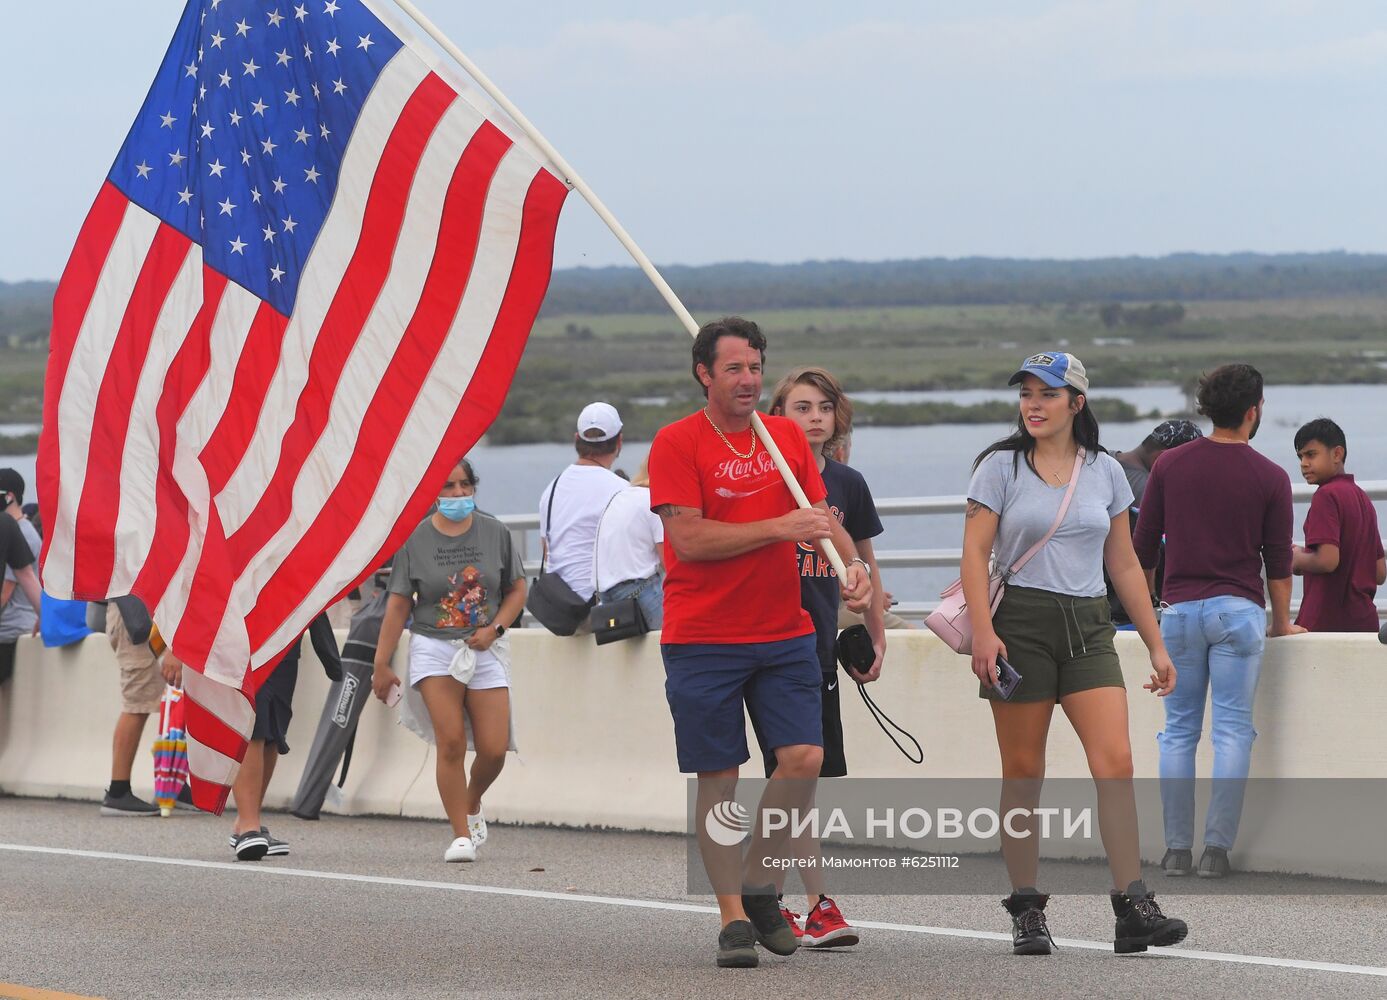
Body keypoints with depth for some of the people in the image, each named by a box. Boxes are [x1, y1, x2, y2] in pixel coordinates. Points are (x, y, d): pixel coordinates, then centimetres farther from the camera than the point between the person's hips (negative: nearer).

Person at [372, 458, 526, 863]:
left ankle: (471, 805, 29)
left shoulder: (495, 533, 4)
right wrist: (381, 665, 1)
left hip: (486, 650, 2)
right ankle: (461, 836, -7)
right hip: (435, 648, -2)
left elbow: (517, 591, 11)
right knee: (451, 741, -14)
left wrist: (495, 628, -7)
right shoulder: (415, 539, -1)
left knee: (493, 749, -4)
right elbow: (398, 605, 1)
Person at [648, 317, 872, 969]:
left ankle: (758, 884, 12)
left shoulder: (788, 437, 10)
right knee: (718, 777, 0)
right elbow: (688, 538, -14)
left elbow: (824, 518, 13)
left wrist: (853, 565, -8)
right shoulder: (677, 444, -5)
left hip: (785, 633, 4)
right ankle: (733, 916, 7)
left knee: (805, 758, -8)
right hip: (703, 640, -4)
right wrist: (779, 528, -17)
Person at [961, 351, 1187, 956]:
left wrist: (1156, 645, 14)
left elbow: (1124, 565, 16)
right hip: (1020, 622, -2)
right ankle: (1026, 912, 9)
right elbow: (974, 553, -4)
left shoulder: (1104, 471, 10)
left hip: (1087, 625, 2)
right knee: (1023, 772, 1)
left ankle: (1133, 907, -13)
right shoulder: (1002, 467, 1)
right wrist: (983, 630, -17)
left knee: (1115, 760, -11)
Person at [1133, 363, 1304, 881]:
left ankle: (1177, 848, 6)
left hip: (1180, 608, 2)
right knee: (1232, 731, 0)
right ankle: (1217, 847, -5)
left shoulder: (1169, 465, 3)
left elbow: (1142, 547, 7)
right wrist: (1282, 622, 14)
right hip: (1239, 610, -2)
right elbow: (1278, 561, 2)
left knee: (1179, 731, 7)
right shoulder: (1269, 477, -3)